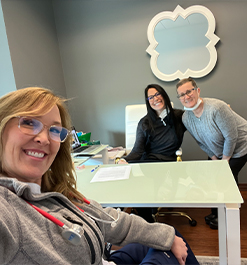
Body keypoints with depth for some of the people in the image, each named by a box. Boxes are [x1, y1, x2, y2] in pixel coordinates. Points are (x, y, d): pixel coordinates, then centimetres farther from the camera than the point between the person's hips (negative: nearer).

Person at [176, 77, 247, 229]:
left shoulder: (216, 108, -34)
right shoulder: (186, 118, -12)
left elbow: (231, 137, -26)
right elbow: (202, 143, 1)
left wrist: (224, 161, -17)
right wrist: (215, 159, -3)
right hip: (218, 151, 6)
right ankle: (217, 213, 27)